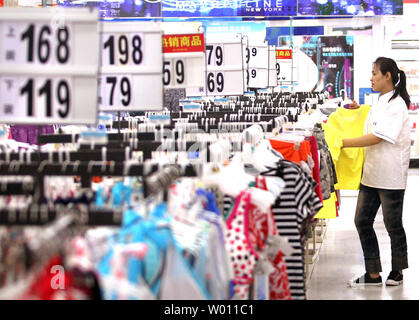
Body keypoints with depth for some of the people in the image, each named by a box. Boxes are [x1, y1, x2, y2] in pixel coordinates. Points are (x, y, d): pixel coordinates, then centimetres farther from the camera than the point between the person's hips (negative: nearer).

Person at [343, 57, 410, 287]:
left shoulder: (396, 105, -14)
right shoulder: (378, 104, 14)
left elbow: (378, 137, -22)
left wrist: (343, 143, -23)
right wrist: (359, 110, 18)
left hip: (391, 176, -9)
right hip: (371, 173, 9)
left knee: (393, 224, 4)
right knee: (362, 221, 6)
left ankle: (397, 271, 21)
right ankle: (373, 274, 13)